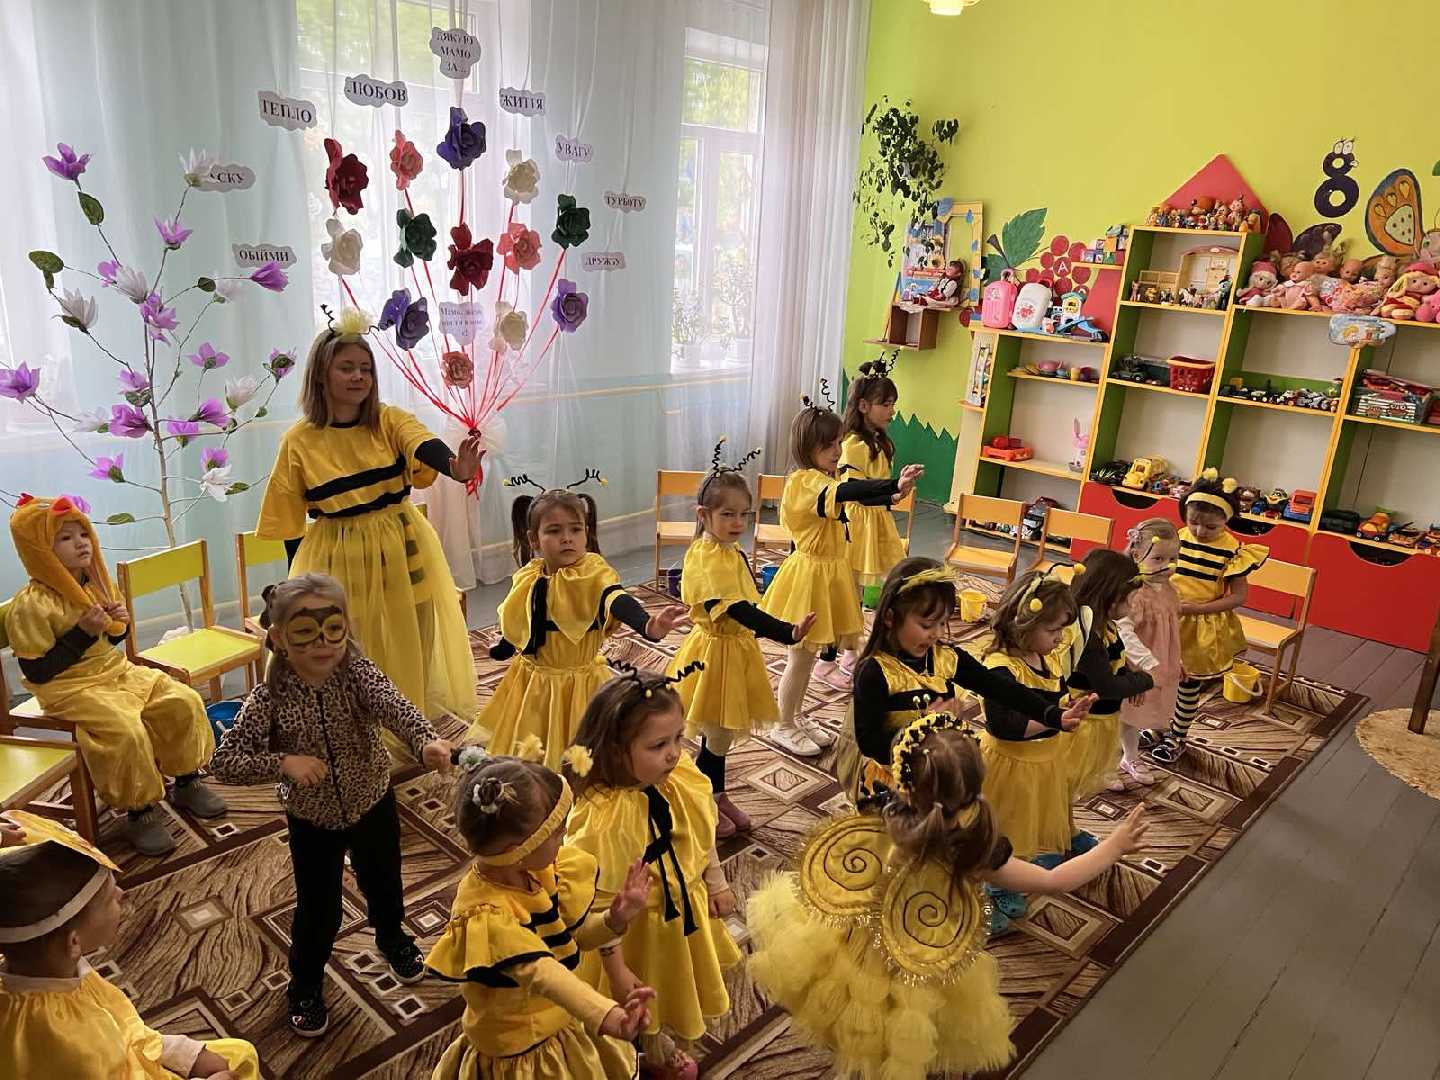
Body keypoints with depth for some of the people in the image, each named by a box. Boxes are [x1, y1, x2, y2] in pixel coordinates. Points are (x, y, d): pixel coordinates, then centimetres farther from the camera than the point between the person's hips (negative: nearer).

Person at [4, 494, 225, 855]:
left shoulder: (95, 585, 5)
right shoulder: (31, 606, -18)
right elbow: (38, 673, -19)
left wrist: (119, 626, -3)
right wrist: (82, 634, -24)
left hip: (115, 671, 7)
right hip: (71, 688, -7)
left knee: (184, 701, -9)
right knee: (127, 730, -31)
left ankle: (187, 782, 9)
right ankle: (141, 813, -10)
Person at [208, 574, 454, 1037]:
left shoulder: (357, 672, -24)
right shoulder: (269, 699, -22)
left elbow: (393, 706, -44)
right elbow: (223, 763, -18)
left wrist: (425, 741, -63)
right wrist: (282, 762, -33)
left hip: (372, 804, 1)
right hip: (311, 820, -1)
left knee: (383, 886, 23)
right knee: (318, 911, 12)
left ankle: (392, 938, 56)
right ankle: (305, 985, 42)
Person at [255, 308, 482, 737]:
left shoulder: (388, 421, -5)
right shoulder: (299, 442, -6)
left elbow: (425, 446, -28)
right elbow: (291, 522, 1)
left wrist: (455, 468, -50)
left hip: (401, 549, 1)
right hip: (339, 559, -1)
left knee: (410, 644, 13)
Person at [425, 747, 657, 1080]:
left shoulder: (538, 871, -12)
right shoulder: (485, 915, -34)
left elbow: (574, 933, 1)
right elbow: (540, 971, -48)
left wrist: (614, 919, -19)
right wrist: (606, 1015, -63)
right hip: (519, 1052, -6)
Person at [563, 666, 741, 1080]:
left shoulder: (680, 778, -20)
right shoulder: (603, 821, -38)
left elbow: (702, 835, 0)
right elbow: (600, 906, -27)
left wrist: (716, 883, 10)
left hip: (684, 910, 6)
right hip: (634, 927, -6)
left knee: (668, 989, 33)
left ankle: (658, 1046, 63)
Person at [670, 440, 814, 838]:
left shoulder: (731, 552, 5)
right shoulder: (707, 558, -25)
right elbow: (739, 611, -35)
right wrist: (788, 632, -44)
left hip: (736, 649, 9)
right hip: (716, 652, -9)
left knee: (722, 734, 20)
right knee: (717, 737, 4)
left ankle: (718, 797, 36)